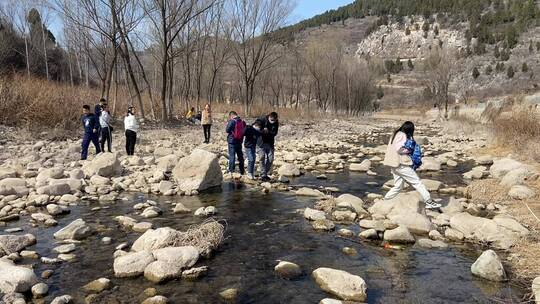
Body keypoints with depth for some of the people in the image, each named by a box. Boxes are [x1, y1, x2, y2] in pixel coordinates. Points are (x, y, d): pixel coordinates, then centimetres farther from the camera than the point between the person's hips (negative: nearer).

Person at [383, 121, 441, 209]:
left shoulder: (397, 134, 16)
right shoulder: (403, 135, -13)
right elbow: (398, 149, -23)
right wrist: (409, 149, -9)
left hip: (395, 165, 10)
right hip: (401, 165, -10)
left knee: (398, 186, 14)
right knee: (417, 182, -2)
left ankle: (384, 201, 16)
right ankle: (429, 202, 2)